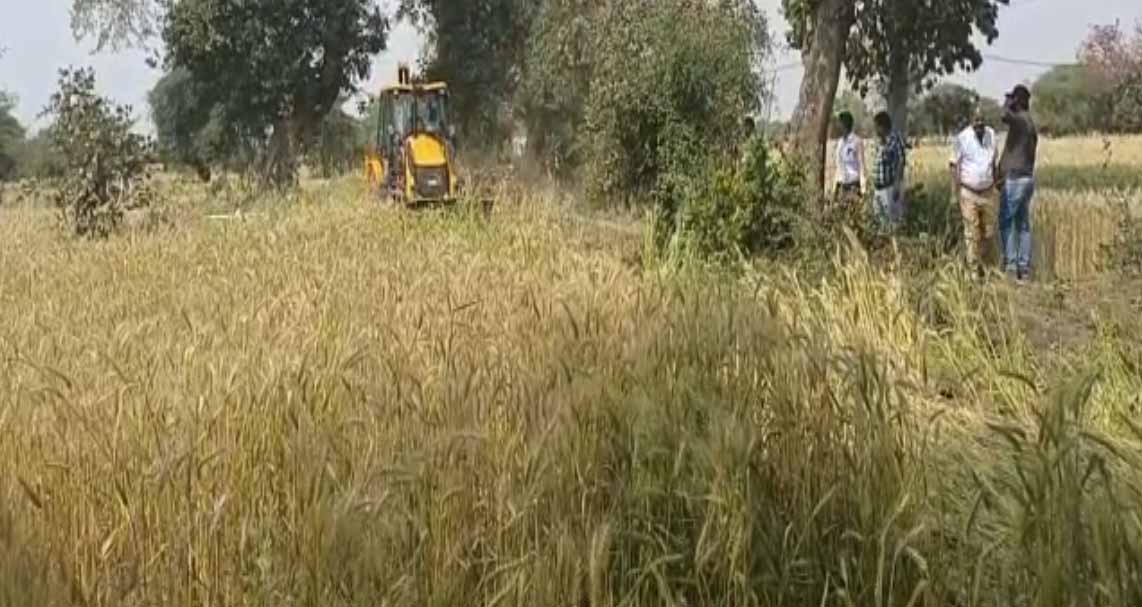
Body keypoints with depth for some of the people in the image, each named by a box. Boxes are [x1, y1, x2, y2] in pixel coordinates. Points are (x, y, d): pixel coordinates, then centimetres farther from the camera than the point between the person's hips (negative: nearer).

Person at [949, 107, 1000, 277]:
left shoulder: (991, 134, 5)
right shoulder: (962, 138, -9)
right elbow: (954, 165, -6)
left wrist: (996, 183, 17)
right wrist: (957, 194, -9)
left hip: (988, 192, 4)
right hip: (969, 193, -4)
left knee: (989, 232, 9)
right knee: (972, 233, -2)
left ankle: (989, 266, 22)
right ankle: (974, 268, 4)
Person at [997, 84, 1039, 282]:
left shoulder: (1020, 119, -12)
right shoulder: (1031, 125, 18)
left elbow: (1005, 115, -36)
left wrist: (1007, 103, -14)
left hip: (1015, 178, -9)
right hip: (1028, 177, 9)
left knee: (1006, 223, -6)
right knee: (1023, 225, 8)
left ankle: (1010, 263, -10)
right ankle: (1024, 266, 8)